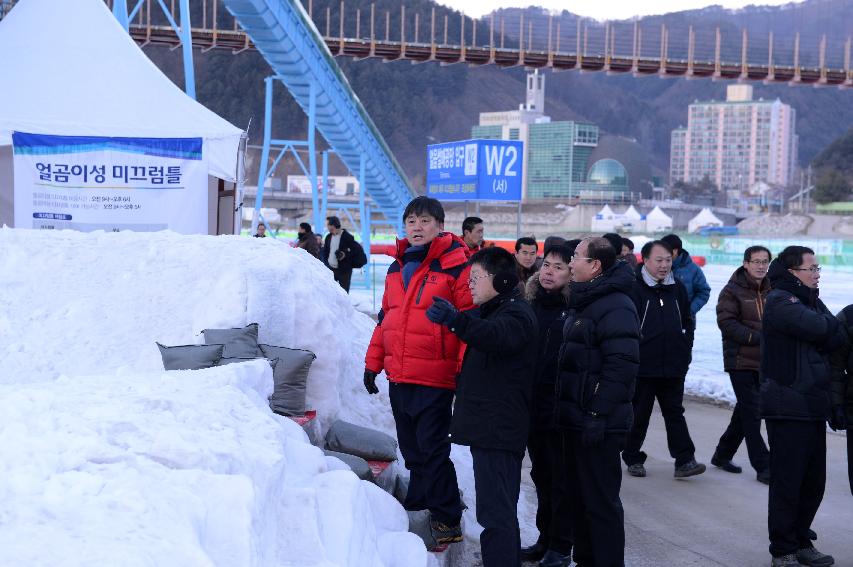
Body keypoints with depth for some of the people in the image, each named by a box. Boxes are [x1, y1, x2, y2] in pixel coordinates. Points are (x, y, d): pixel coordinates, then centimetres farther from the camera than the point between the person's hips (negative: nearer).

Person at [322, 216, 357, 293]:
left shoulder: (347, 237, -8)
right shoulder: (328, 237, 9)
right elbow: (325, 251, 17)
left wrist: (346, 255, -20)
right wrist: (326, 263, 4)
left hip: (344, 270, -5)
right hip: (331, 269, 5)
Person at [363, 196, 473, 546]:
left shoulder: (455, 265, -8)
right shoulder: (397, 268, 15)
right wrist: (373, 362, 18)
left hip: (433, 380, -7)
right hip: (398, 379, 7)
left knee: (432, 451, -1)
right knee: (411, 451, 15)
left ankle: (446, 519, 11)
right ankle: (419, 504, 29)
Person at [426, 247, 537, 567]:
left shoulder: (516, 313, -12)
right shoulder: (492, 311, 22)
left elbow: (497, 336, -34)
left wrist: (456, 319, -48)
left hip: (498, 429, -11)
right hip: (487, 426, 11)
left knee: (495, 511, -15)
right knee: (501, 507, 18)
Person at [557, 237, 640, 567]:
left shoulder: (615, 307, -16)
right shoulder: (584, 302, 16)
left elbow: (622, 366, -23)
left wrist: (598, 414, -24)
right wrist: (566, 410, 20)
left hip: (599, 425, -10)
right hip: (577, 419, 10)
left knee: (600, 501, -3)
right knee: (579, 495, 16)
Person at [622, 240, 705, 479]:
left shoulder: (677, 288, 8)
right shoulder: (634, 288, -11)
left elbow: (688, 322, 20)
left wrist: (685, 347, 12)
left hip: (673, 365, 5)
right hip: (642, 366, -5)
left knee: (675, 412, 8)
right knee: (639, 414, 7)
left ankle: (684, 461, 8)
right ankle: (633, 458, 20)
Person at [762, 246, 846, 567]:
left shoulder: (810, 301, 17)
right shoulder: (780, 301, -10)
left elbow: (838, 338, 7)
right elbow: (817, 328, -23)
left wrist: (823, 334, -11)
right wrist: (826, 323, -3)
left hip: (813, 405, 8)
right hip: (788, 407, -8)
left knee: (814, 483, 13)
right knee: (787, 483, -3)